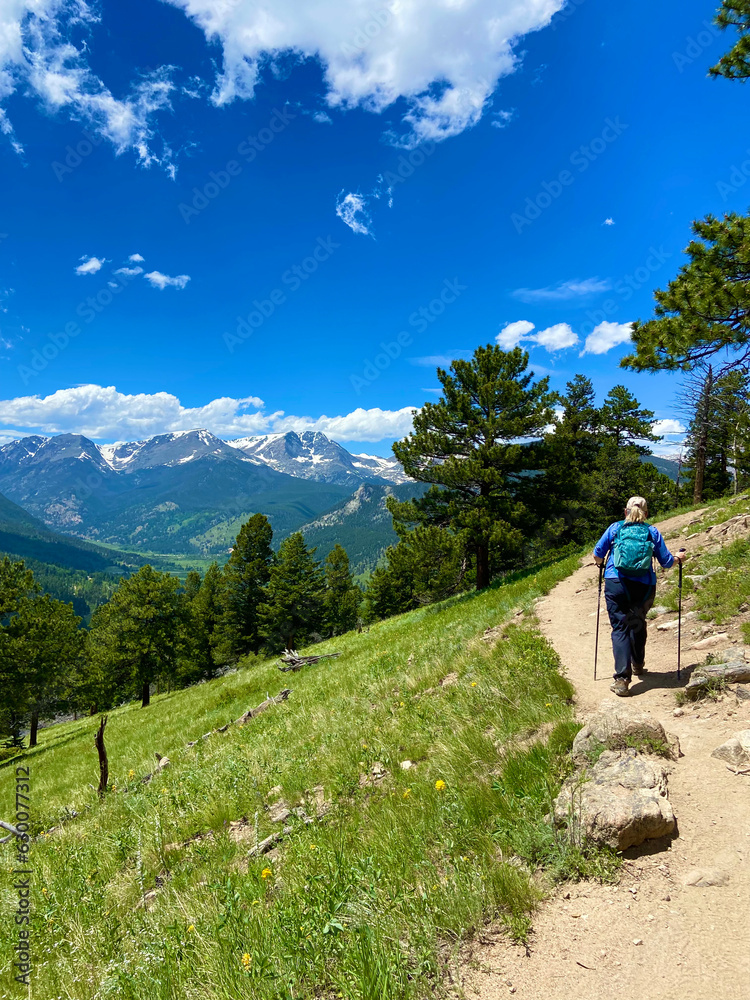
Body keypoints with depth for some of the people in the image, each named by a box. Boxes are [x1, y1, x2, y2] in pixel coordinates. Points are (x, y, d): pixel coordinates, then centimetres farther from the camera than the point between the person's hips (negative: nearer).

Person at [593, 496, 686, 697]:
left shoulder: (615, 528, 6)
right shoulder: (653, 532, 7)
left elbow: (597, 554, 8)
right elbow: (666, 562, 8)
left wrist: (601, 563, 31)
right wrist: (678, 558, 30)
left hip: (616, 584, -2)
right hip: (644, 587, 2)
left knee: (620, 628, -2)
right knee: (638, 625, 23)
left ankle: (622, 679, -14)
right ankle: (638, 665, 43)